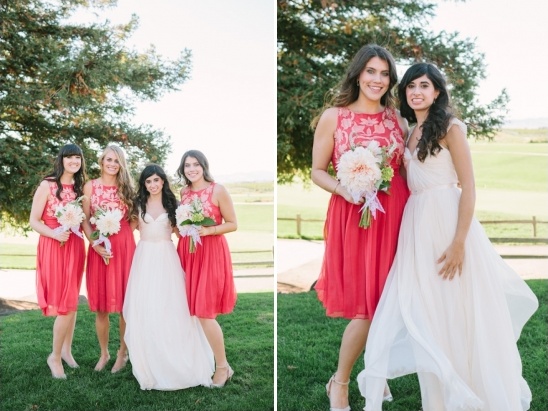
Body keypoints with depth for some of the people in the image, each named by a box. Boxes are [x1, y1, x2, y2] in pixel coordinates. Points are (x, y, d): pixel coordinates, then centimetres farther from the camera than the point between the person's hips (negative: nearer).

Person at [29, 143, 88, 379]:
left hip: (75, 248, 5)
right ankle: (55, 356, 11)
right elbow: (33, 221, -8)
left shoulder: (80, 188, 10)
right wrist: (54, 233, -23)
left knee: (71, 303, 10)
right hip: (53, 248, -5)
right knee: (64, 305, -6)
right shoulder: (47, 185, -7)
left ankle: (66, 350, 24)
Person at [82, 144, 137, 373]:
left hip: (125, 248, 0)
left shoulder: (127, 187, 9)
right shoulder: (90, 186, 6)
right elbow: (85, 220, 2)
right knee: (101, 305, 3)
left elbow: (134, 219, 9)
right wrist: (96, 243, -11)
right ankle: (104, 353, 18)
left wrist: (121, 238, -7)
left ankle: (123, 353, 14)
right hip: (99, 248, 0)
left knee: (125, 303, 1)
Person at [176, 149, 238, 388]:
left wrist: (208, 230, -19)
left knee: (204, 313, -7)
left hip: (211, 253, -6)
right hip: (187, 251, 6)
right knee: (190, 310, 5)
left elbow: (233, 224, -6)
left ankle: (223, 366, 8)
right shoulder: (183, 192, 10)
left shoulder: (218, 191, -8)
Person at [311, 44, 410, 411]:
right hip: (353, 216, -3)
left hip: (394, 215, 4)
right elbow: (317, 171, 1)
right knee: (367, 306, -3)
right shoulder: (333, 117, -2)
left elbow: (408, 169, 13)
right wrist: (343, 189, -18)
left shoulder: (398, 119, 8)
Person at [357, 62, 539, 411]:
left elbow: (468, 188, -11)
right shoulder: (408, 133, 15)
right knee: (428, 314, 10)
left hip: (447, 221, -6)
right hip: (416, 226, 6)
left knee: (461, 312, 1)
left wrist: (459, 241, -19)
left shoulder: (450, 128, -5)